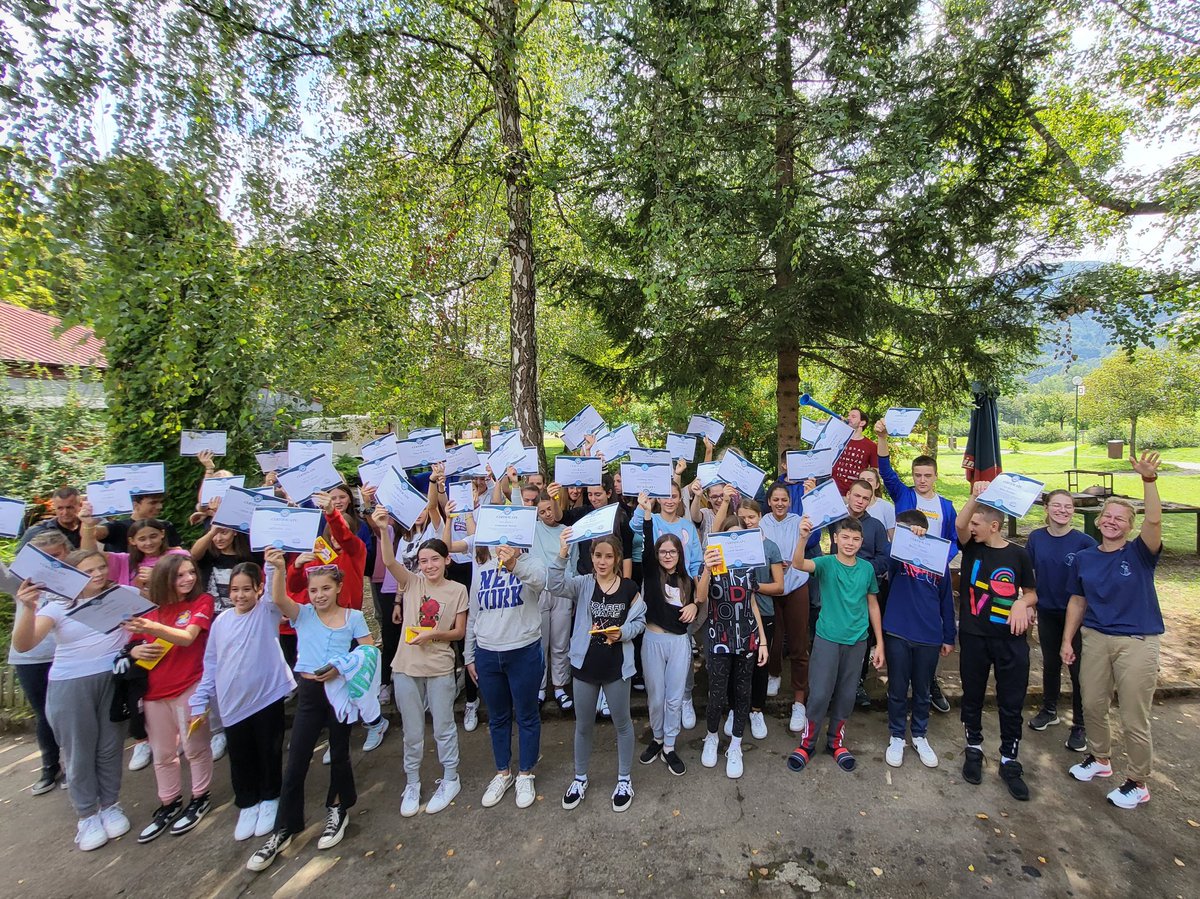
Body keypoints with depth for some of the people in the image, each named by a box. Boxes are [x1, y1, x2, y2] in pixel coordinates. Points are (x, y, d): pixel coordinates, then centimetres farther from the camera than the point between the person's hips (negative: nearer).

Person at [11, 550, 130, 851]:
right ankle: (87, 815, 27)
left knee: (109, 747, 11)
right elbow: (22, 645, -12)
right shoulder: (58, 606, -1)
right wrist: (29, 609, -28)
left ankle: (110, 805, 31)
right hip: (71, 687, 0)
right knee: (79, 752, 9)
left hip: (114, 681, 1)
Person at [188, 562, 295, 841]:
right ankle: (247, 804, 36)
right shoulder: (221, 622, 3)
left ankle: (269, 800, 34)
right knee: (240, 758, 16)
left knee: (269, 753, 12)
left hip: (268, 697, -3)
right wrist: (200, 701, 9)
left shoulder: (268, 612, -7)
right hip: (233, 704, 3)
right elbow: (211, 664, 11)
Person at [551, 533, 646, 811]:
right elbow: (556, 583, -27)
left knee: (622, 723, 16)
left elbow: (640, 621, 2)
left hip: (617, 667, 0)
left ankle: (624, 780, 36)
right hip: (584, 665, 1)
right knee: (583, 725, 17)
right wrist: (562, 555, -43)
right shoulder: (583, 584, -8)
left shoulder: (629, 588, -6)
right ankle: (580, 778, 39)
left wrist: (622, 633, -18)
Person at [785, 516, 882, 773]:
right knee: (820, 693, 1)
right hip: (827, 638, -3)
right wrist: (803, 537, -50)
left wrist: (879, 643, 9)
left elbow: (873, 605, 9)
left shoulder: (867, 568, 0)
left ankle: (837, 740, 34)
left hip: (857, 641, 3)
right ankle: (807, 742, 20)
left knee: (846, 694, 14)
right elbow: (798, 564, -32)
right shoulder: (826, 563, -11)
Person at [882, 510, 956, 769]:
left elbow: (946, 600, 7)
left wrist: (949, 637, 10)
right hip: (897, 634, -1)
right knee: (897, 690, 10)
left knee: (922, 691, 16)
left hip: (929, 637, 1)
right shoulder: (898, 556, -2)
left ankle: (919, 736, 36)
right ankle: (896, 737, 27)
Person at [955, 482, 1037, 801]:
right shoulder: (971, 547, -1)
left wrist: (1023, 603, -14)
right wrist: (974, 496, -36)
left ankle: (1009, 761, 24)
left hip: (1010, 639, 0)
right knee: (972, 697, 13)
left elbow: (1032, 594, 9)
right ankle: (974, 750, 32)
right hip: (973, 636, 1)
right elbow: (959, 525, -23)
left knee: (1012, 703, 7)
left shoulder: (1018, 554, -1)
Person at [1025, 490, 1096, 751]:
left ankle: (1080, 725, 22)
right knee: (1050, 663, 18)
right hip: (1047, 612, 3)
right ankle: (1049, 710, 36)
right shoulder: (1036, 538, -4)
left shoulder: (1085, 542, -13)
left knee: (1078, 669, 6)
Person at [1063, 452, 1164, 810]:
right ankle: (1099, 759, 39)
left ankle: (1138, 783, 25)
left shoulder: (1139, 553, -7)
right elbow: (1077, 601, 10)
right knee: (1092, 706, 16)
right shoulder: (1084, 558, 4)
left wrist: (1149, 479, -36)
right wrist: (1067, 640, 7)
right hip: (1095, 639, 4)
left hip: (1137, 643, -4)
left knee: (1134, 719, 5)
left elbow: (1154, 521, -26)